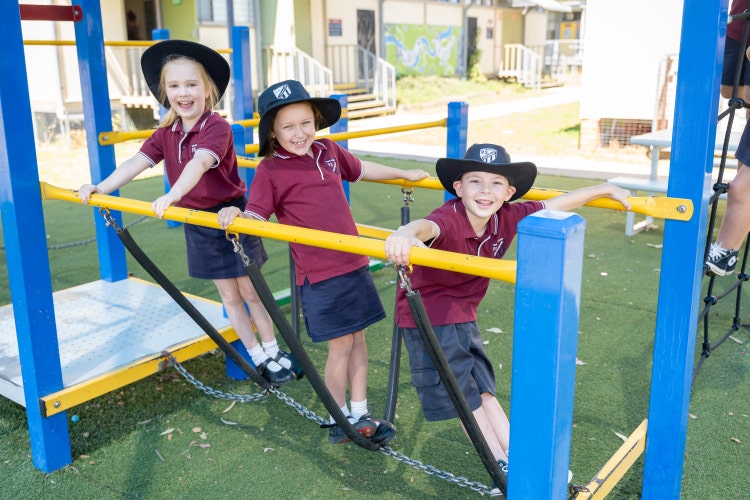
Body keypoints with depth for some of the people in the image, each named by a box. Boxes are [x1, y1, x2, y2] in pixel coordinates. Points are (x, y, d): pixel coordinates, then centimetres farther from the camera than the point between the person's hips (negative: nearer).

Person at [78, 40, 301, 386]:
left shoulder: (217, 127, -20)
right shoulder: (165, 134, 0)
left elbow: (200, 163, -36)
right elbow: (136, 163, -7)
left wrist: (173, 195, -52)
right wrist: (99, 188, -21)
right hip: (197, 223, 6)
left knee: (251, 292, 7)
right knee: (229, 296, 11)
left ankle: (274, 352, 26)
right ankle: (258, 359, 24)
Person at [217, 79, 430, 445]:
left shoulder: (328, 151, 7)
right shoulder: (270, 172, -9)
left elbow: (361, 170, 24)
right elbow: (256, 217, -11)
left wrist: (404, 174, 34)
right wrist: (234, 214, -33)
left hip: (354, 264, 6)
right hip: (319, 275, -6)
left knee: (358, 339, 13)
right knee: (340, 346, 2)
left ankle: (359, 414, 28)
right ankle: (338, 420, 24)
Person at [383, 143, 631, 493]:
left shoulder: (508, 218, -10)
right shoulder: (449, 219, -31)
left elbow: (558, 204, 1)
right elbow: (425, 226, -55)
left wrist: (605, 190, 9)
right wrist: (404, 236, -77)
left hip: (462, 316, 6)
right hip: (426, 316, -6)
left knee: (482, 389, 14)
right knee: (461, 394, 5)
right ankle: (504, 468, 17)